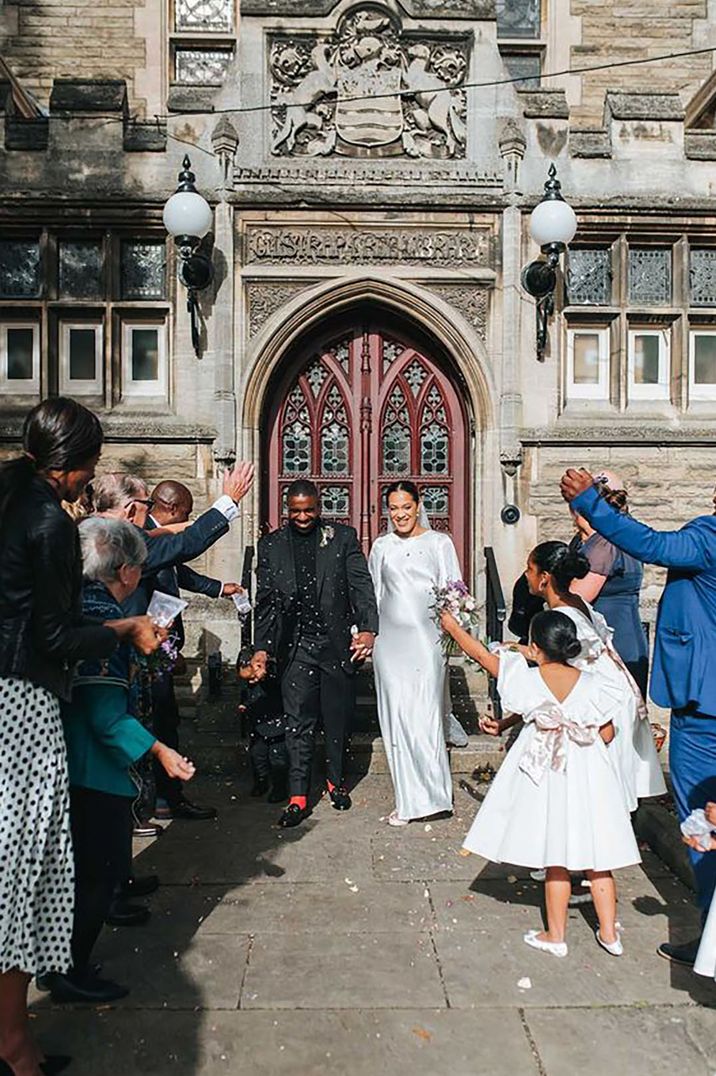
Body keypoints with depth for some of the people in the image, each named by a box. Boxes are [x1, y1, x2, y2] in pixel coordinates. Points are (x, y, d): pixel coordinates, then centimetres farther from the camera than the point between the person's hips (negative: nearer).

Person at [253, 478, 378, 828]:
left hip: (337, 643, 0)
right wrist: (262, 647, 0)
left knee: (338, 718, 12)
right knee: (298, 723, 3)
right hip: (295, 648, 0)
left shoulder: (343, 537, 1)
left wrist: (367, 628, -18)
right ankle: (298, 797, 12)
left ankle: (336, 780, 32)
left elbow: (361, 586, -5)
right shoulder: (271, 545, 5)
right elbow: (265, 602, 6)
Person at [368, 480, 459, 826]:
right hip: (389, 639, 3)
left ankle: (430, 794, 9)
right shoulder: (381, 547, 12)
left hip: (426, 638, -3)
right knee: (395, 716, 3)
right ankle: (406, 800, 13)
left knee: (424, 715, -7)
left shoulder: (439, 543, 4)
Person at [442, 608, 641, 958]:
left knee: (555, 858, 12)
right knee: (596, 857, 14)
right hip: (588, 778, 2)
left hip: (546, 779, -1)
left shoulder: (524, 677, -14)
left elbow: (482, 654, -2)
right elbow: (607, 735, -1)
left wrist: (452, 626, 12)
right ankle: (609, 933, 27)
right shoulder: (591, 683, -10)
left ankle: (556, 935, 26)